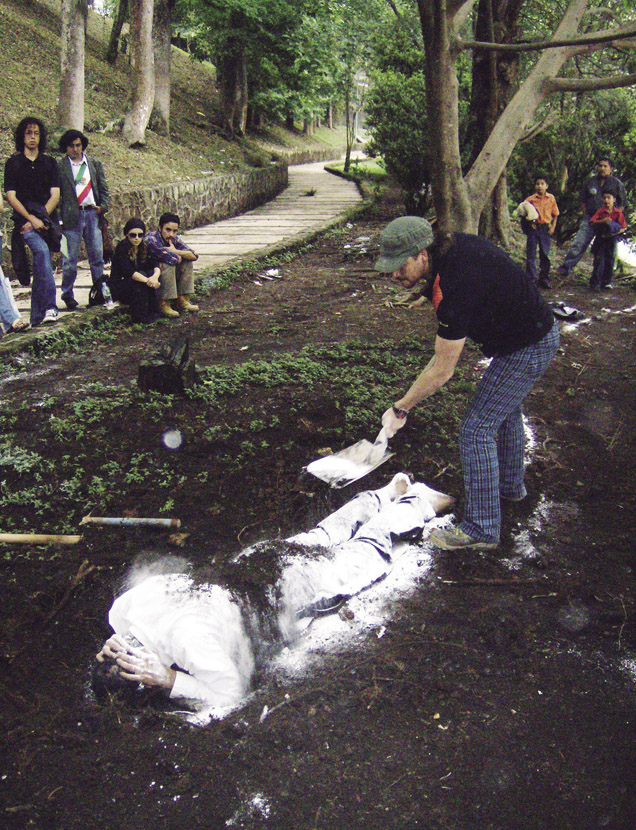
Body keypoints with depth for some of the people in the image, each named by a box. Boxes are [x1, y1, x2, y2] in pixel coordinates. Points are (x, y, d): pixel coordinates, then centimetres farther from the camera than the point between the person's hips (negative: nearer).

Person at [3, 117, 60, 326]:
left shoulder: (49, 162, 14)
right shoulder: (13, 163, 7)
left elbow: (55, 195, 6)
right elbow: (11, 196, 1)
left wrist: (41, 218, -7)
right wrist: (32, 219, -11)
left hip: (46, 220, 3)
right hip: (24, 219, -3)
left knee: (40, 265, 3)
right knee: (42, 252, -27)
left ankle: (37, 316, 10)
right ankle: (49, 308, -35)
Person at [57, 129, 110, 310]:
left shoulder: (95, 164, 12)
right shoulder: (59, 167, 3)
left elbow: (104, 189, 16)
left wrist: (103, 207, -2)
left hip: (92, 214, 2)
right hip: (71, 216, -2)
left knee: (97, 255, 4)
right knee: (70, 258, 0)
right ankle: (67, 294, 11)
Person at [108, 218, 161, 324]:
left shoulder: (144, 248, 2)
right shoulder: (121, 248, -18)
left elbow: (155, 264, -12)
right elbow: (128, 271, -31)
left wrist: (155, 276, -36)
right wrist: (147, 280, -44)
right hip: (118, 287, -6)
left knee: (151, 273, -19)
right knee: (142, 275, -29)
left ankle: (153, 311, -16)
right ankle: (139, 316, -28)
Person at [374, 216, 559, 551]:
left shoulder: (456, 288, -34)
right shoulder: (451, 245, -8)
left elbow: (442, 371, -27)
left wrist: (400, 408, -17)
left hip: (527, 350, -10)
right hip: (538, 329, 10)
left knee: (477, 429, -9)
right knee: (505, 410, 28)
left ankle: (481, 529, -1)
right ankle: (510, 483, 50)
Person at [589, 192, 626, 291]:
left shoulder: (618, 213, -2)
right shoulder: (600, 211, -3)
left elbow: (623, 227, 1)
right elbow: (592, 222, -13)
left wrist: (616, 232, -17)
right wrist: (602, 221, -28)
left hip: (612, 238, 1)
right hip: (600, 238, -1)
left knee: (610, 260, 4)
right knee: (599, 259, -7)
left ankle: (607, 282, 14)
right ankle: (595, 283, -4)